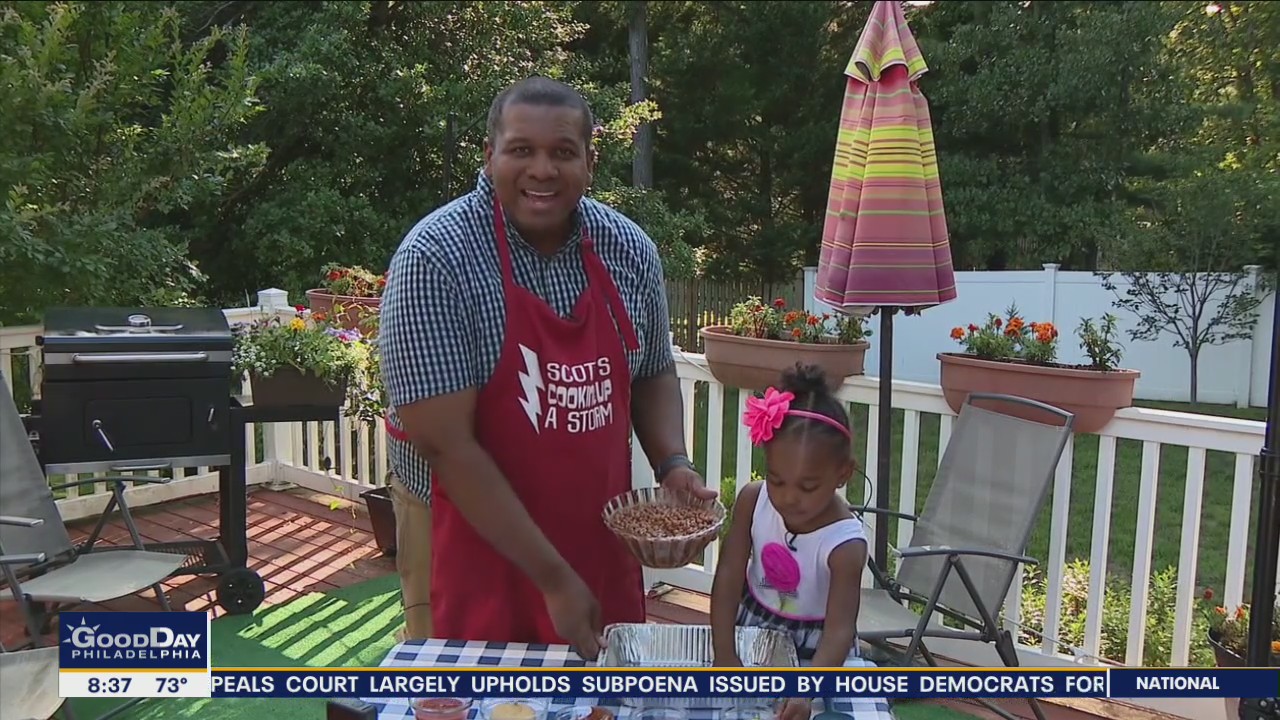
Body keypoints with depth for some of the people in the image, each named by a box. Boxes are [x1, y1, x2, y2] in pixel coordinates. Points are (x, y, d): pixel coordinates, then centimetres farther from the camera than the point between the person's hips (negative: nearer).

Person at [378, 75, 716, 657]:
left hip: (603, 540, 5)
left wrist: (673, 465, -7)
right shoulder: (434, 260, -19)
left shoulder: (629, 251, -4)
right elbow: (445, 444, -22)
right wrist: (552, 578, -21)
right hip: (472, 544, -4)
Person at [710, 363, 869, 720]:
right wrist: (724, 653, -24)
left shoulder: (845, 543, -31)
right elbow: (729, 576, -18)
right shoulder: (752, 500, -21)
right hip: (753, 624, 3)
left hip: (813, 642, -2)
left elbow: (840, 630, -34)